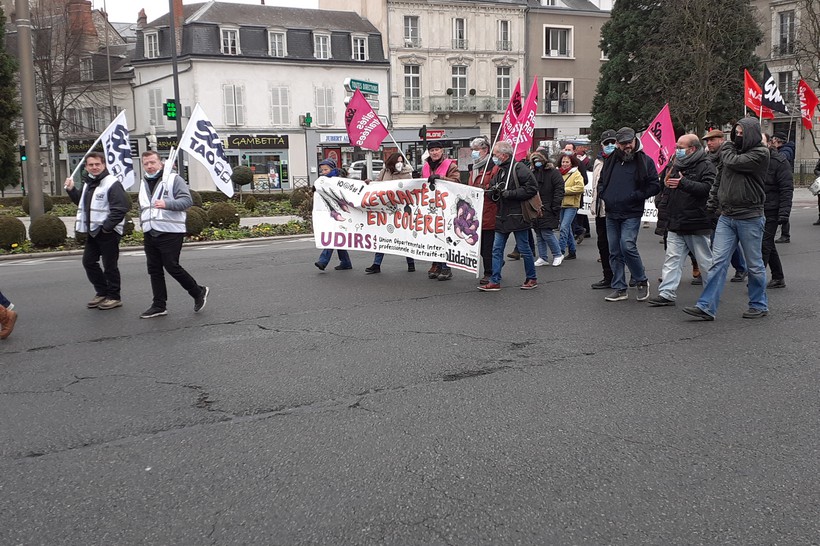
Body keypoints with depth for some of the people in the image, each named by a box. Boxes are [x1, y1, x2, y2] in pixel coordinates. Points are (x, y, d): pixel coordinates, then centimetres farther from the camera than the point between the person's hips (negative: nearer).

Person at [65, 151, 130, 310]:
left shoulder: (112, 184, -15)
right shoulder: (88, 183, 14)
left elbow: (121, 208, -22)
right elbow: (82, 202, 27)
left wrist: (107, 226, -20)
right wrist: (71, 190, 12)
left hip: (108, 232, -9)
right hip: (92, 231, 9)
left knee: (109, 265, 0)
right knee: (88, 261, 12)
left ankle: (114, 297, 12)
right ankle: (102, 293, 25)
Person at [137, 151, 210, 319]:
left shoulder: (174, 179, -5)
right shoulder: (143, 183, 19)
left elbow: (187, 200, -15)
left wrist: (167, 204, -29)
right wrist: (143, 226, 24)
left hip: (170, 232, -7)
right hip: (149, 234, 8)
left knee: (172, 267, -7)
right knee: (154, 270, 8)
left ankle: (199, 292, 12)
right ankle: (159, 305, 15)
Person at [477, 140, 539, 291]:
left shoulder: (519, 168, -10)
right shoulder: (499, 171, 14)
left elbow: (532, 188, -17)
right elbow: (493, 189, 21)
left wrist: (510, 193, -18)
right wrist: (494, 191, -3)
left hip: (517, 216, -7)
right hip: (502, 217, 8)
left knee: (524, 249, 3)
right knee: (497, 249, 4)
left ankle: (532, 278, 18)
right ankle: (495, 281, 7)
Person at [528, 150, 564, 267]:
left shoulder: (553, 173, -5)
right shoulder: (532, 173, 13)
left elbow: (559, 191, -9)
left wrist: (555, 207, -15)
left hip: (547, 210, -6)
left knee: (547, 233, -9)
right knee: (539, 235, 9)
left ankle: (558, 255, 9)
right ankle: (543, 258, 17)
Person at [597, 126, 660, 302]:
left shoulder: (645, 161, -4)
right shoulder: (611, 160, 11)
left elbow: (654, 186, -5)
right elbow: (601, 181, 23)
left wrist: (635, 196, -14)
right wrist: (604, 194, 4)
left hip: (631, 215, -5)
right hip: (611, 215, 5)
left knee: (627, 246, -18)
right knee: (615, 253, 7)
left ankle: (642, 281, 3)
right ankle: (619, 289, 16)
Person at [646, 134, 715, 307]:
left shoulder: (706, 166, -7)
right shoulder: (677, 166, 17)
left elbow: (708, 188, -24)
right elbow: (667, 194, 27)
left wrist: (683, 183, -25)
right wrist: (667, 185, 7)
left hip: (697, 224, -7)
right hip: (675, 224, 7)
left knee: (705, 260, 6)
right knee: (672, 258, 2)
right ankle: (667, 293, 1)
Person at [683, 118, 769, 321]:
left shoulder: (760, 153, -8)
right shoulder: (732, 150, 11)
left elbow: (733, 162, -20)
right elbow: (719, 177, 19)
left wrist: (726, 149, 0)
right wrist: (712, 201, 12)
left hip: (750, 218, -5)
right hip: (726, 217, 5)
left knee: (754, 265, 7)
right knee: (717, 262, -1)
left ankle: (759, 305, 23)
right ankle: (706, 307, -3)